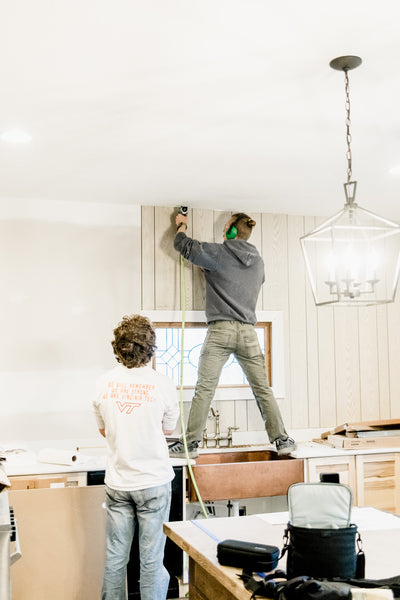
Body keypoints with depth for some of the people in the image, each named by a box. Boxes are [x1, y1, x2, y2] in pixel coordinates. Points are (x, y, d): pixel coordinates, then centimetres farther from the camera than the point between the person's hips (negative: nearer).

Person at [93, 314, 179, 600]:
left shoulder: (104, 382, -4)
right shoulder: (163, 384, -13)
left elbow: (103, 430, 9)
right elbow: (168, 429, 2)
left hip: (117, 482, 3)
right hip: (154, 481, -3)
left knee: (115, 557, 13)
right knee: (152, 559, 7)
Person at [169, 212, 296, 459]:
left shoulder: (218, 253, -3)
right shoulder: (258, 261, 13)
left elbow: (183, 244, 2)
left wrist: (183, 225, 25)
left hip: (220, 330, -4)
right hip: (248, 332, 4)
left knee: (204, 390, -1)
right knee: (263, 390, 10)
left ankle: (190, 443, 2)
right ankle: (282, 440, 14)